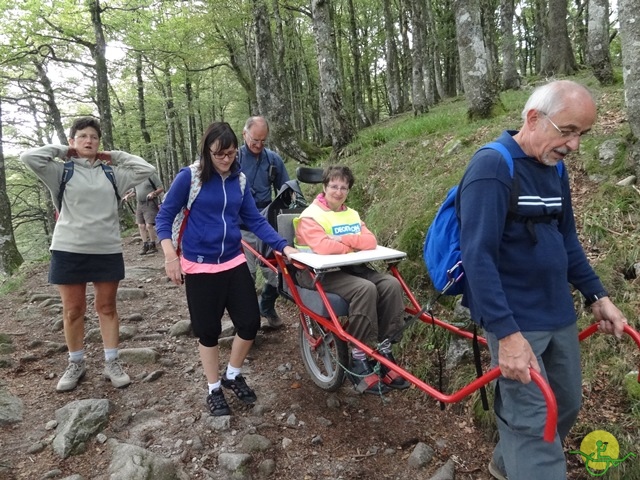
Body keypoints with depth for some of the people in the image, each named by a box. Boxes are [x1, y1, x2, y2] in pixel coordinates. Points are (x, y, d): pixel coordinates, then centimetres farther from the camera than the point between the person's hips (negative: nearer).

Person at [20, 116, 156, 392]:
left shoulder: (111, 173, 6)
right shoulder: (62, 172, 1)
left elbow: (146, 169, 1)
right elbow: (29, 157, -12)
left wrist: (114, 156, 4)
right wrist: (61, 151, 0)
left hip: (108, 250, 2)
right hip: (69, 250, -1)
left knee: (107, 307, 10)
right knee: (73, 310, 9)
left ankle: (111, 363, 21)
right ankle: (76, 364, 26)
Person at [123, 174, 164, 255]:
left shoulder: (151, 175, -5)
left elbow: (161, 188, -6)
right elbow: (134, 191, 24)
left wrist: (153, 193, -21)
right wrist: (127, 196, 6)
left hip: (150, 203, -7)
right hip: (139, 204, 7)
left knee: (149, 225, -13)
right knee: (141, 226, 5)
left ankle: (153, 246, -2)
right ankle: (145, 245, 13)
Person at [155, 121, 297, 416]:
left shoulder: (239, 179, 3)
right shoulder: (189, 177, -10)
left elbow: (255, 220, 4)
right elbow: (164, 217, -5)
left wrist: (283, 246, -7)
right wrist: (170, 254, -18)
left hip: (234, 262, 4)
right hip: (200, 266, -4)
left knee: (250, 322, 4)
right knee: (208, 330, 7)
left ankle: (233, 375, 31)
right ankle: (214, 389, 28)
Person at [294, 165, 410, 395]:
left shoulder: (352, 214, 16)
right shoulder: (311, 215, -5)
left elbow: (371, 241, 0)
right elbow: (324, 247, -24)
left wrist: (344, 239, -14)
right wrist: (355, 245, -10)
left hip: (349, 268, 7)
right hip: (319, 273, -7)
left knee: (391, 284, -19)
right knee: (365, 289, -32)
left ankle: (384, 351, -11)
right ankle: (359, 359, -22)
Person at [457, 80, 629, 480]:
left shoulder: (555, 170, 7)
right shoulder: (492, 167, -18)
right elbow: (477, 255, -24)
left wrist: (597, 295, 14)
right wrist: (507, 332, -28)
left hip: (559, 313, 9)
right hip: (514, 319, -8)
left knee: (567, 406, 19)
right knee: (533, 423, -4)